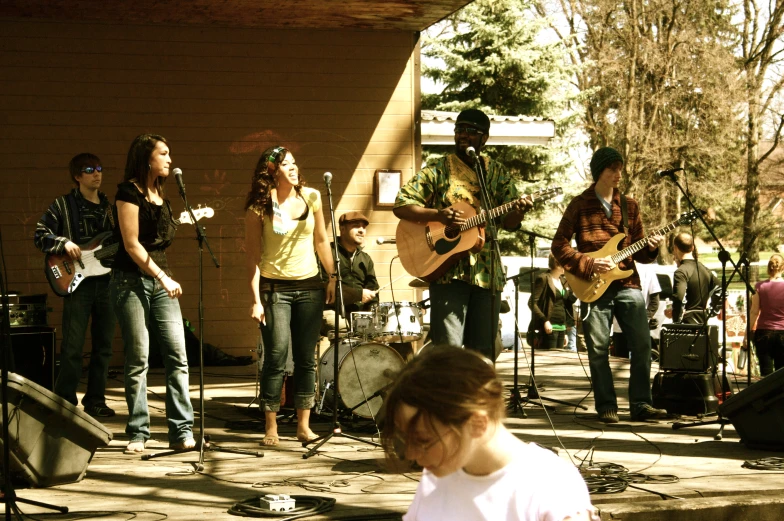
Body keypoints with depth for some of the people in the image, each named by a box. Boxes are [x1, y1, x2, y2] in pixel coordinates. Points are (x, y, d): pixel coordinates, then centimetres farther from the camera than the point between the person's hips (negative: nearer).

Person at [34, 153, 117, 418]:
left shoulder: (109, 206, 15)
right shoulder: (63, 205, 1)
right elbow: (40, 235, -1)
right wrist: (64, 243, -16)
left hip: (107, 280, 5)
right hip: (77, 281, -5)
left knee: (103, 345, 7)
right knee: (72, 347, -7)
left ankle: (95, 401, 16)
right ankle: (65, 402, 1)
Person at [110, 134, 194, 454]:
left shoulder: (160, 195, 16)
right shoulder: (129, 192, -7)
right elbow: (132, 244, -13)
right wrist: (162, 278, -14)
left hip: (161, 281, 7)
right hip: (131, 281, -7)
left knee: (177, 355, -3)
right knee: (138, 359, -4)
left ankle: (182, 431, -2)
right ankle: (138, 433, 4)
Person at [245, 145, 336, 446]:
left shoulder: (311, 197, 4)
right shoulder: (259, 207, -5)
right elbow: (252, 255, -5)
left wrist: (333, 277, 10)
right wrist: (256, 299, -10)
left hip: (309, 287, 3)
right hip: (275, 288, -3)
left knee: (306, 358, 5)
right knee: (276, 357, -6)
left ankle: (303, 425, 13)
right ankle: (271, 429, 2)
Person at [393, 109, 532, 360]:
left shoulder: (497, 174, 11)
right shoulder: (439, 170, 2)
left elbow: (509, 223, 8)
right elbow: (401, 206, -3)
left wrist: (518, 212, -16)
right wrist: (438, 214, -18)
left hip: (486, 272, 3)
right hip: (448, 271, -3)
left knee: (483, 351, 5)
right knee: (448, 349, -9)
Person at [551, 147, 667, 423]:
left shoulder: (629, 205, 13)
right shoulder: (579, 204, 3)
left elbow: (638, 250, 15)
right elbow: (559, 245, 0)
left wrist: (650, 248, -7)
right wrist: (588, 264, -11)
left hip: (627, 283, 3)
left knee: (642, 344, -4)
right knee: (598, 349, -2)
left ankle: (640, 404, 3)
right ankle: (606, 407, 7)